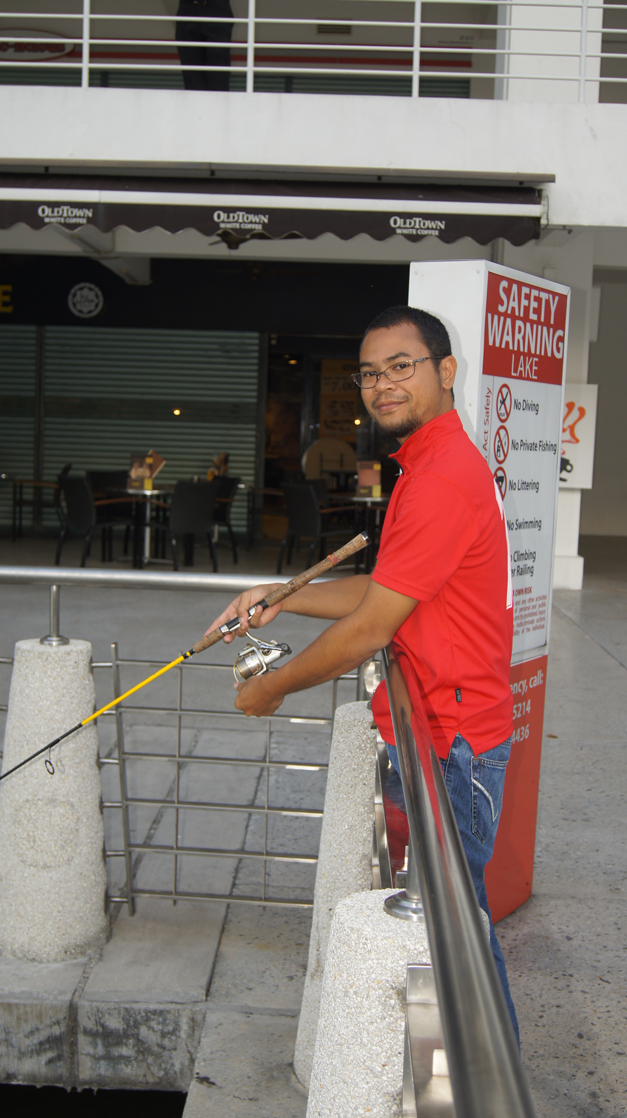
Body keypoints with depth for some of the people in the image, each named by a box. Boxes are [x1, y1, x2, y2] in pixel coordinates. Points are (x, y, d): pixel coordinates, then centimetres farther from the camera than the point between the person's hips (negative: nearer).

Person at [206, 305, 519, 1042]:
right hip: (437, 732, 11)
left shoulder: (442, 478, -22)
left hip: (450, 741, -11)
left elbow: (370, 628, -20)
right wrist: (282, 599, 8)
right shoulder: (433, 464, 14)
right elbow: (381, 590, 19)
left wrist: (271, 689, -7)